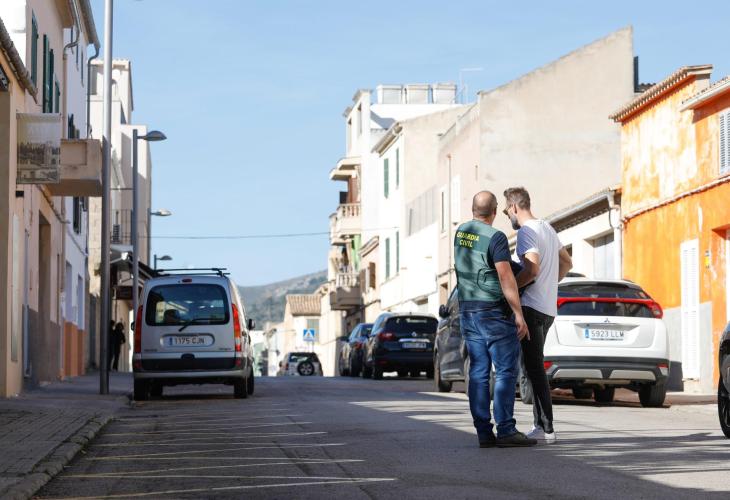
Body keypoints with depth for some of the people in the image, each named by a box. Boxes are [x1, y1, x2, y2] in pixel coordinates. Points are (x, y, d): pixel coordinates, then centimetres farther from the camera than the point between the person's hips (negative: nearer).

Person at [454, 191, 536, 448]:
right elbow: (506, 278, -19)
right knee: (506, 370, -5)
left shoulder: (461, 232, 10)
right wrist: (519, 314, -16)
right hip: (494, 311, -7)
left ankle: (484, 432, 2)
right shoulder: (495, 237, -14)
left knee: (478, 371, 5)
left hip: (467, 311, 7)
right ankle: (505, 430, -10)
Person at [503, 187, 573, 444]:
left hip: (532, 307, -10)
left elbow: (532, 270, -24)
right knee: (534, 368, 13)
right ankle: (540, 425, 14)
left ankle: (546, 429, -12)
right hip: (548, 307, 10)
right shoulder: (547, 229, 19)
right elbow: (566, 263, 28)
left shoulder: (526, 232, -12)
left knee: (534, 369, -10)